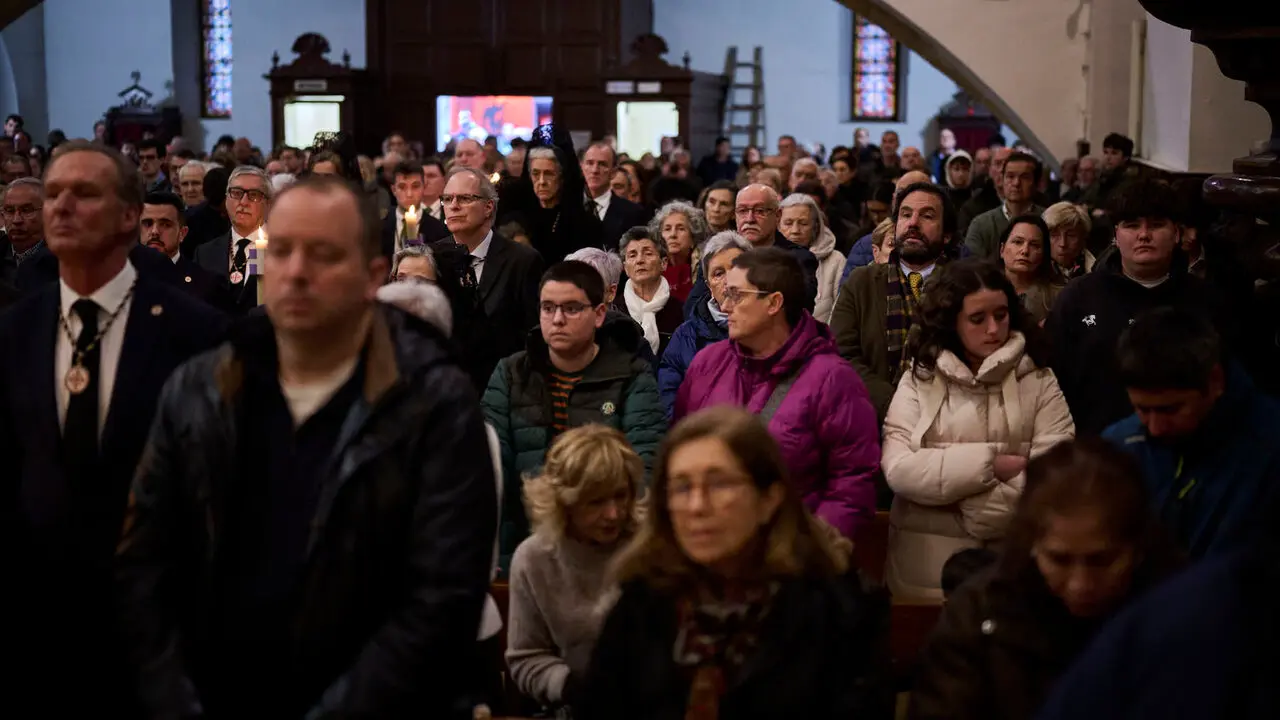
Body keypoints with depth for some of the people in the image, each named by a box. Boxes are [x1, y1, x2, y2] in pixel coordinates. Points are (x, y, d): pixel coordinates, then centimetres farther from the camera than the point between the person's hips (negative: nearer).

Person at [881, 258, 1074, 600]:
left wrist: (975, 509, -13)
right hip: (928, 564, 0)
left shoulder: (1039, 381, 3)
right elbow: (899, 469, -11)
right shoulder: (918, 380, 2)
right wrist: (991, 464, -14)